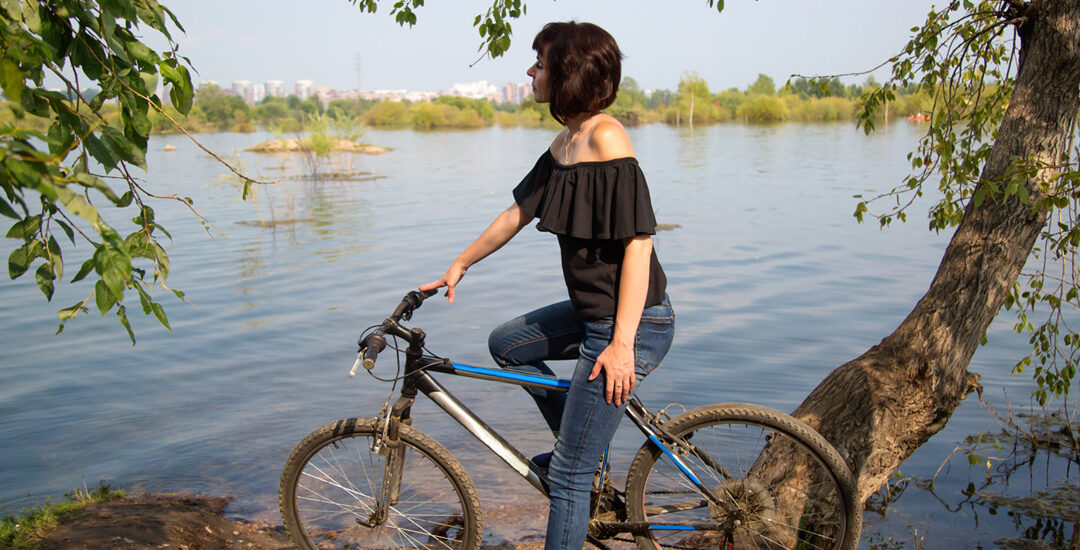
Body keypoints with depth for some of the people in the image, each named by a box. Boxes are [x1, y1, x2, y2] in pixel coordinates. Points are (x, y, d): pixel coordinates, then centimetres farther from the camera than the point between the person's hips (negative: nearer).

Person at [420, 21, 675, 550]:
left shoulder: (606, 137, -18)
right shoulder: (565, 143, 10)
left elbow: (638, 242, -23)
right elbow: (518, 212, 21)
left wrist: (622, 344, -25)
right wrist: (459, 264, 28)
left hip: (629, 326, -9)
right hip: (593, 312, 10)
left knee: (568, 475, -1)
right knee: (506, 343, 26)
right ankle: (580, 442, 31)